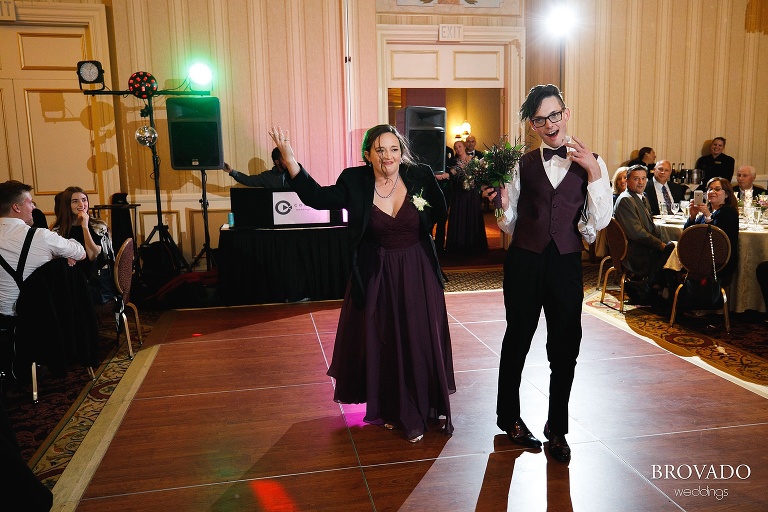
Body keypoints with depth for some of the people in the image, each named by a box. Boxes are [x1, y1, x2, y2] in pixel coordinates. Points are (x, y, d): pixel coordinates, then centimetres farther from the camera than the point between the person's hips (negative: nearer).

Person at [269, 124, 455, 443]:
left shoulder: (420, 176, -8)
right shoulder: (355, 182, -8)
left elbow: (440, 214, 4)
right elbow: (319, 198, -17)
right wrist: (289, 159, -24)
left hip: (417, 275, 0)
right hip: (377, 278, 0)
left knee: (419, 343, 9)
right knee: (382, 343, 12)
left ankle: (416, 414, 30)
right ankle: (390, 410, 33)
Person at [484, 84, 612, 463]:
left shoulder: (590, 163, 3)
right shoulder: (522, 165, 2)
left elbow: (600, 221, -4)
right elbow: (510, 224, 3)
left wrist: (594, 171, -12)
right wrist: (500, 200, -16)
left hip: (566, 264, 1)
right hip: (524, 262, 0)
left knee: (565, 347, 8)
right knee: (517, 339, 12)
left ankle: (557, 428, 28)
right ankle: (509, 417, 34)